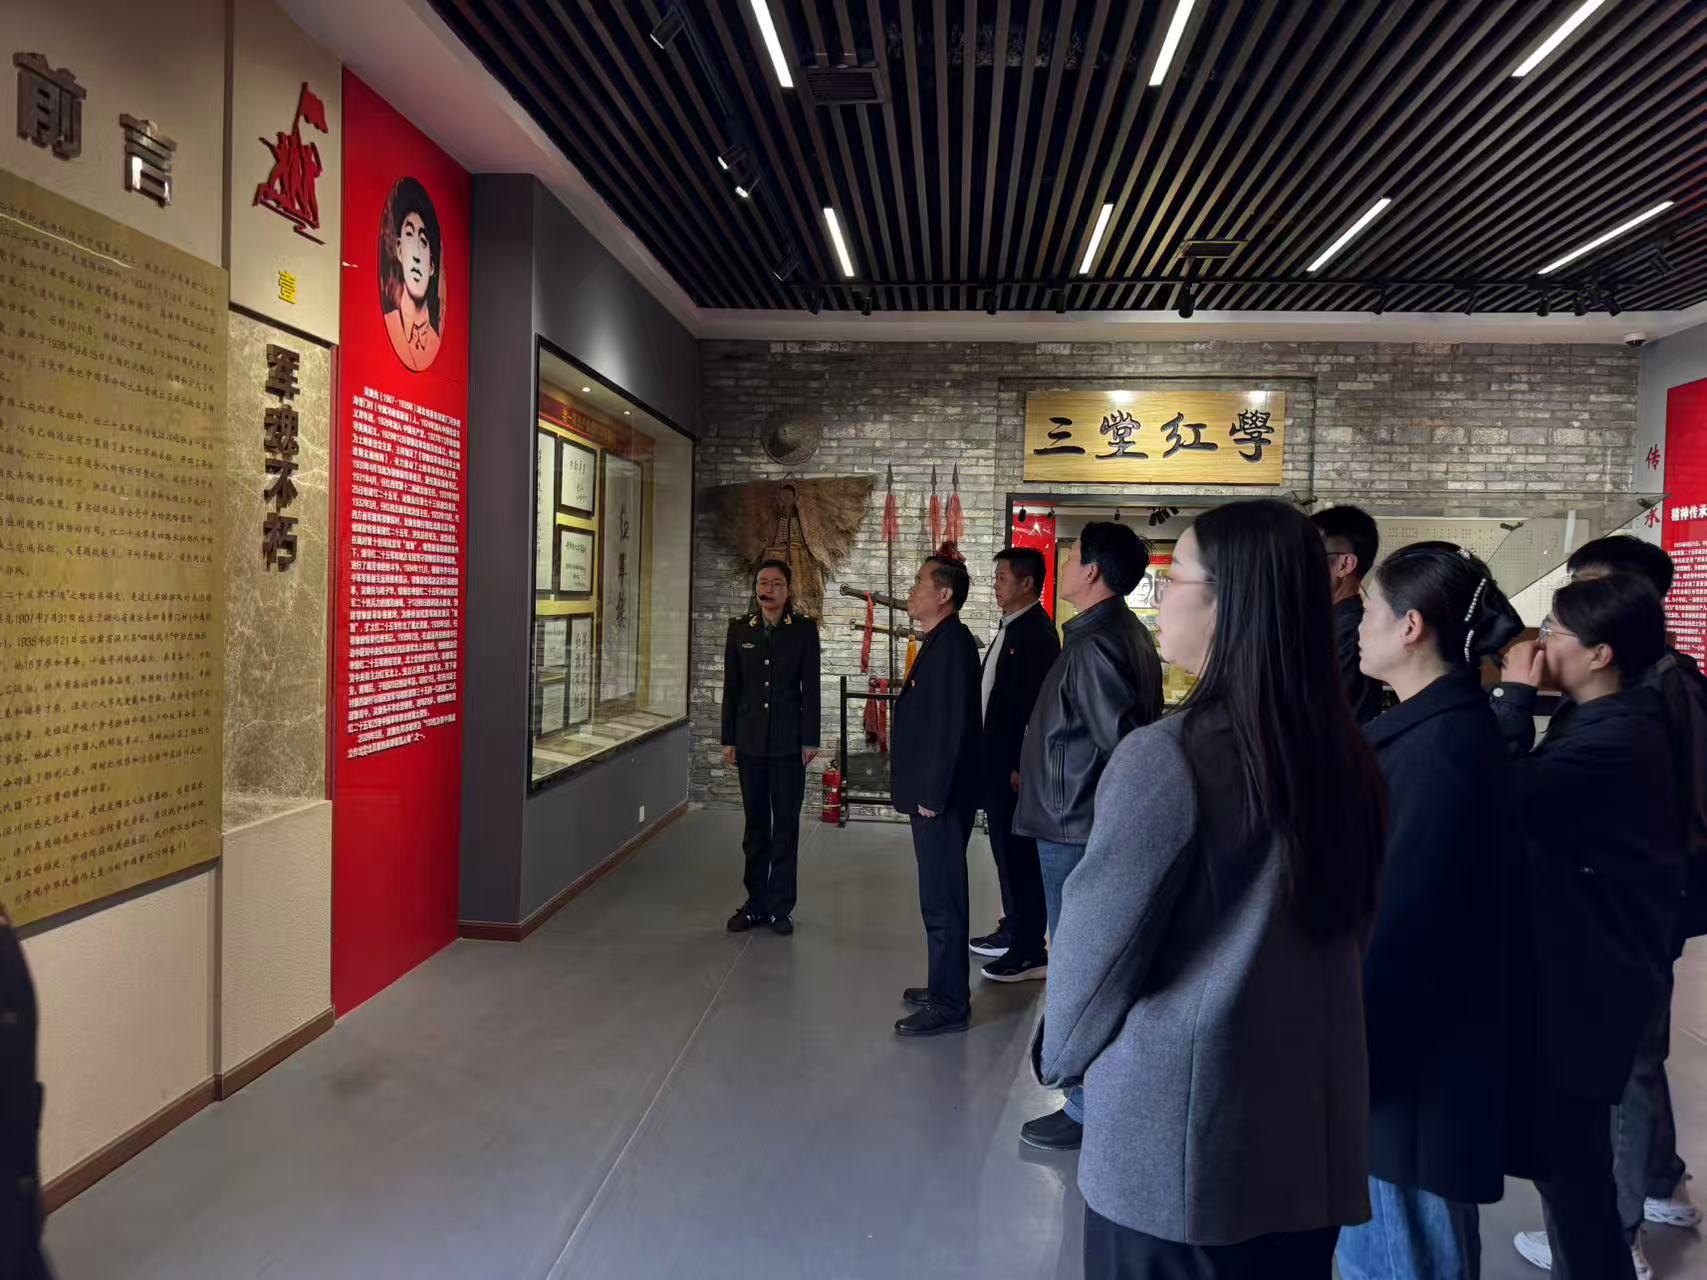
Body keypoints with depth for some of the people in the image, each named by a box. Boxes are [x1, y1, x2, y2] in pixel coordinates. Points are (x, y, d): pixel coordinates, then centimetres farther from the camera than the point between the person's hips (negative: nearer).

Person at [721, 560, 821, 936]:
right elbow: (731, 687, 6)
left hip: (789, 740, -2)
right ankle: (756, 903, 19)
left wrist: (810, 740, -5)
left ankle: (781, 906, 13)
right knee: (755, 824, 10)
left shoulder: (804, 629, -2)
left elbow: (811, 688, -2)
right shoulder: (739, 629, 4)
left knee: (786, 825, 4)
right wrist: (729, 739, 4)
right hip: (751, 740, 2)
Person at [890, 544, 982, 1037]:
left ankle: (949, 1005, 7)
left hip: (940, 797, -10)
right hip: (931, 794, 10)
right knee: (941, 897, 18)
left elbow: (952, 723, -23)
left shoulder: (953, 642, -17)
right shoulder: (940, 640, 14)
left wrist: (932, 794, -20)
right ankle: (946, 987, 30)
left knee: (942, 900, -2)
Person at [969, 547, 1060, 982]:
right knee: (1005, 850, 18)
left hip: (1015, 765, -10)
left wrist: (1021, 767, -21)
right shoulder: (1009, 628, 14)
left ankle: (1030, 951, 6)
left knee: (1020, 854, -3)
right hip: (997, 761, 10)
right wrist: (990, 759, 16)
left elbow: (1037, 705, -20)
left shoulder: (1037, 632, -16)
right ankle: (1013, 929, 31)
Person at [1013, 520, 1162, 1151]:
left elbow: (1124, 741, -24)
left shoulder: (1096, 645, -20)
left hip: (1076, 832, -10)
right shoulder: (1125, 634, 10)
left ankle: (1088, 1109, 13)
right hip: (1092, 827, 10)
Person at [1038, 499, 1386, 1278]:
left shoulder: (1167, 756, -20)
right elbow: (1346, 927, 10)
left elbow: (1100, 940, -12)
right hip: (1312, 1119, 6)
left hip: (1179, 1128, -6)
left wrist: (1062, 1054, 7)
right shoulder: (1342, 753, -1)